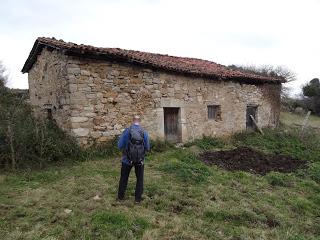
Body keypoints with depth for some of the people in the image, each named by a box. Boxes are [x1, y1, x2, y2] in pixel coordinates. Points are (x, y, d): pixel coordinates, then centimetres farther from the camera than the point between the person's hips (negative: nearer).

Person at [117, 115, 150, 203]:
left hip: (127, 159, 0)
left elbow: (120, 145, -10)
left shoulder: (127, 131, -11)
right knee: (140, 179, 15)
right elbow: (148, 148, -3)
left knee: (124, 178, 18)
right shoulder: (144, 132, -7)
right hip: (140, 160, 0)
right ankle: (138, 198, 19)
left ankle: (120, 196, 30)